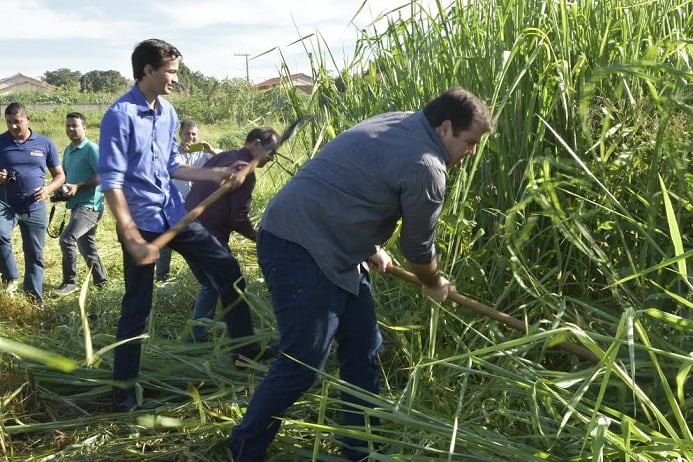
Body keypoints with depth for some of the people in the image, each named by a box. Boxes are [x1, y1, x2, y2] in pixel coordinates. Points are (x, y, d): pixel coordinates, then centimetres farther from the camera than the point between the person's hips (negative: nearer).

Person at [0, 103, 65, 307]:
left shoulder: (45, 143, 2)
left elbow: (60, 175, 8)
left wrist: (48, 188, -13)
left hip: (35, 209, 1)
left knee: (35, 257, 8)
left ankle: (35, 299, 22)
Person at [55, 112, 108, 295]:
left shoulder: (91, 149, -11)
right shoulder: (68, 150, 15)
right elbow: (65, 175, 26)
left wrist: (78, 187, -23)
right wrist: (62, 189, 5)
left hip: (90, 205, -10)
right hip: (77, 204, 10)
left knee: (67, 239, -20)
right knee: (86, 245, 16)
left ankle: (70, 282, -10)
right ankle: (101, 280, 28)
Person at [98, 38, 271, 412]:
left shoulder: (167, 112, 6)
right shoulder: (120, 116, -16)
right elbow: (111, 182, -19)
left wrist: (216, 175, 5)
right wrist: (132, 239, -24)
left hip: (175, 215, 7)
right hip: (141, 222, -7)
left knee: (227, 270, 9)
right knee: (137, 308, 1)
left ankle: (246, 350, 23)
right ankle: (123, 390, 17)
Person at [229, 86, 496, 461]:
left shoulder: (398, 125, 12)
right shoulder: (425, 167, -17)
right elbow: (418, 247, -4)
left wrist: (372, 250, 31)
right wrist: (434, 285, 16)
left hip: (331, 245, 11)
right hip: (300, 249, -11)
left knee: (363, 348, 13)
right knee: (302, 364, -7)